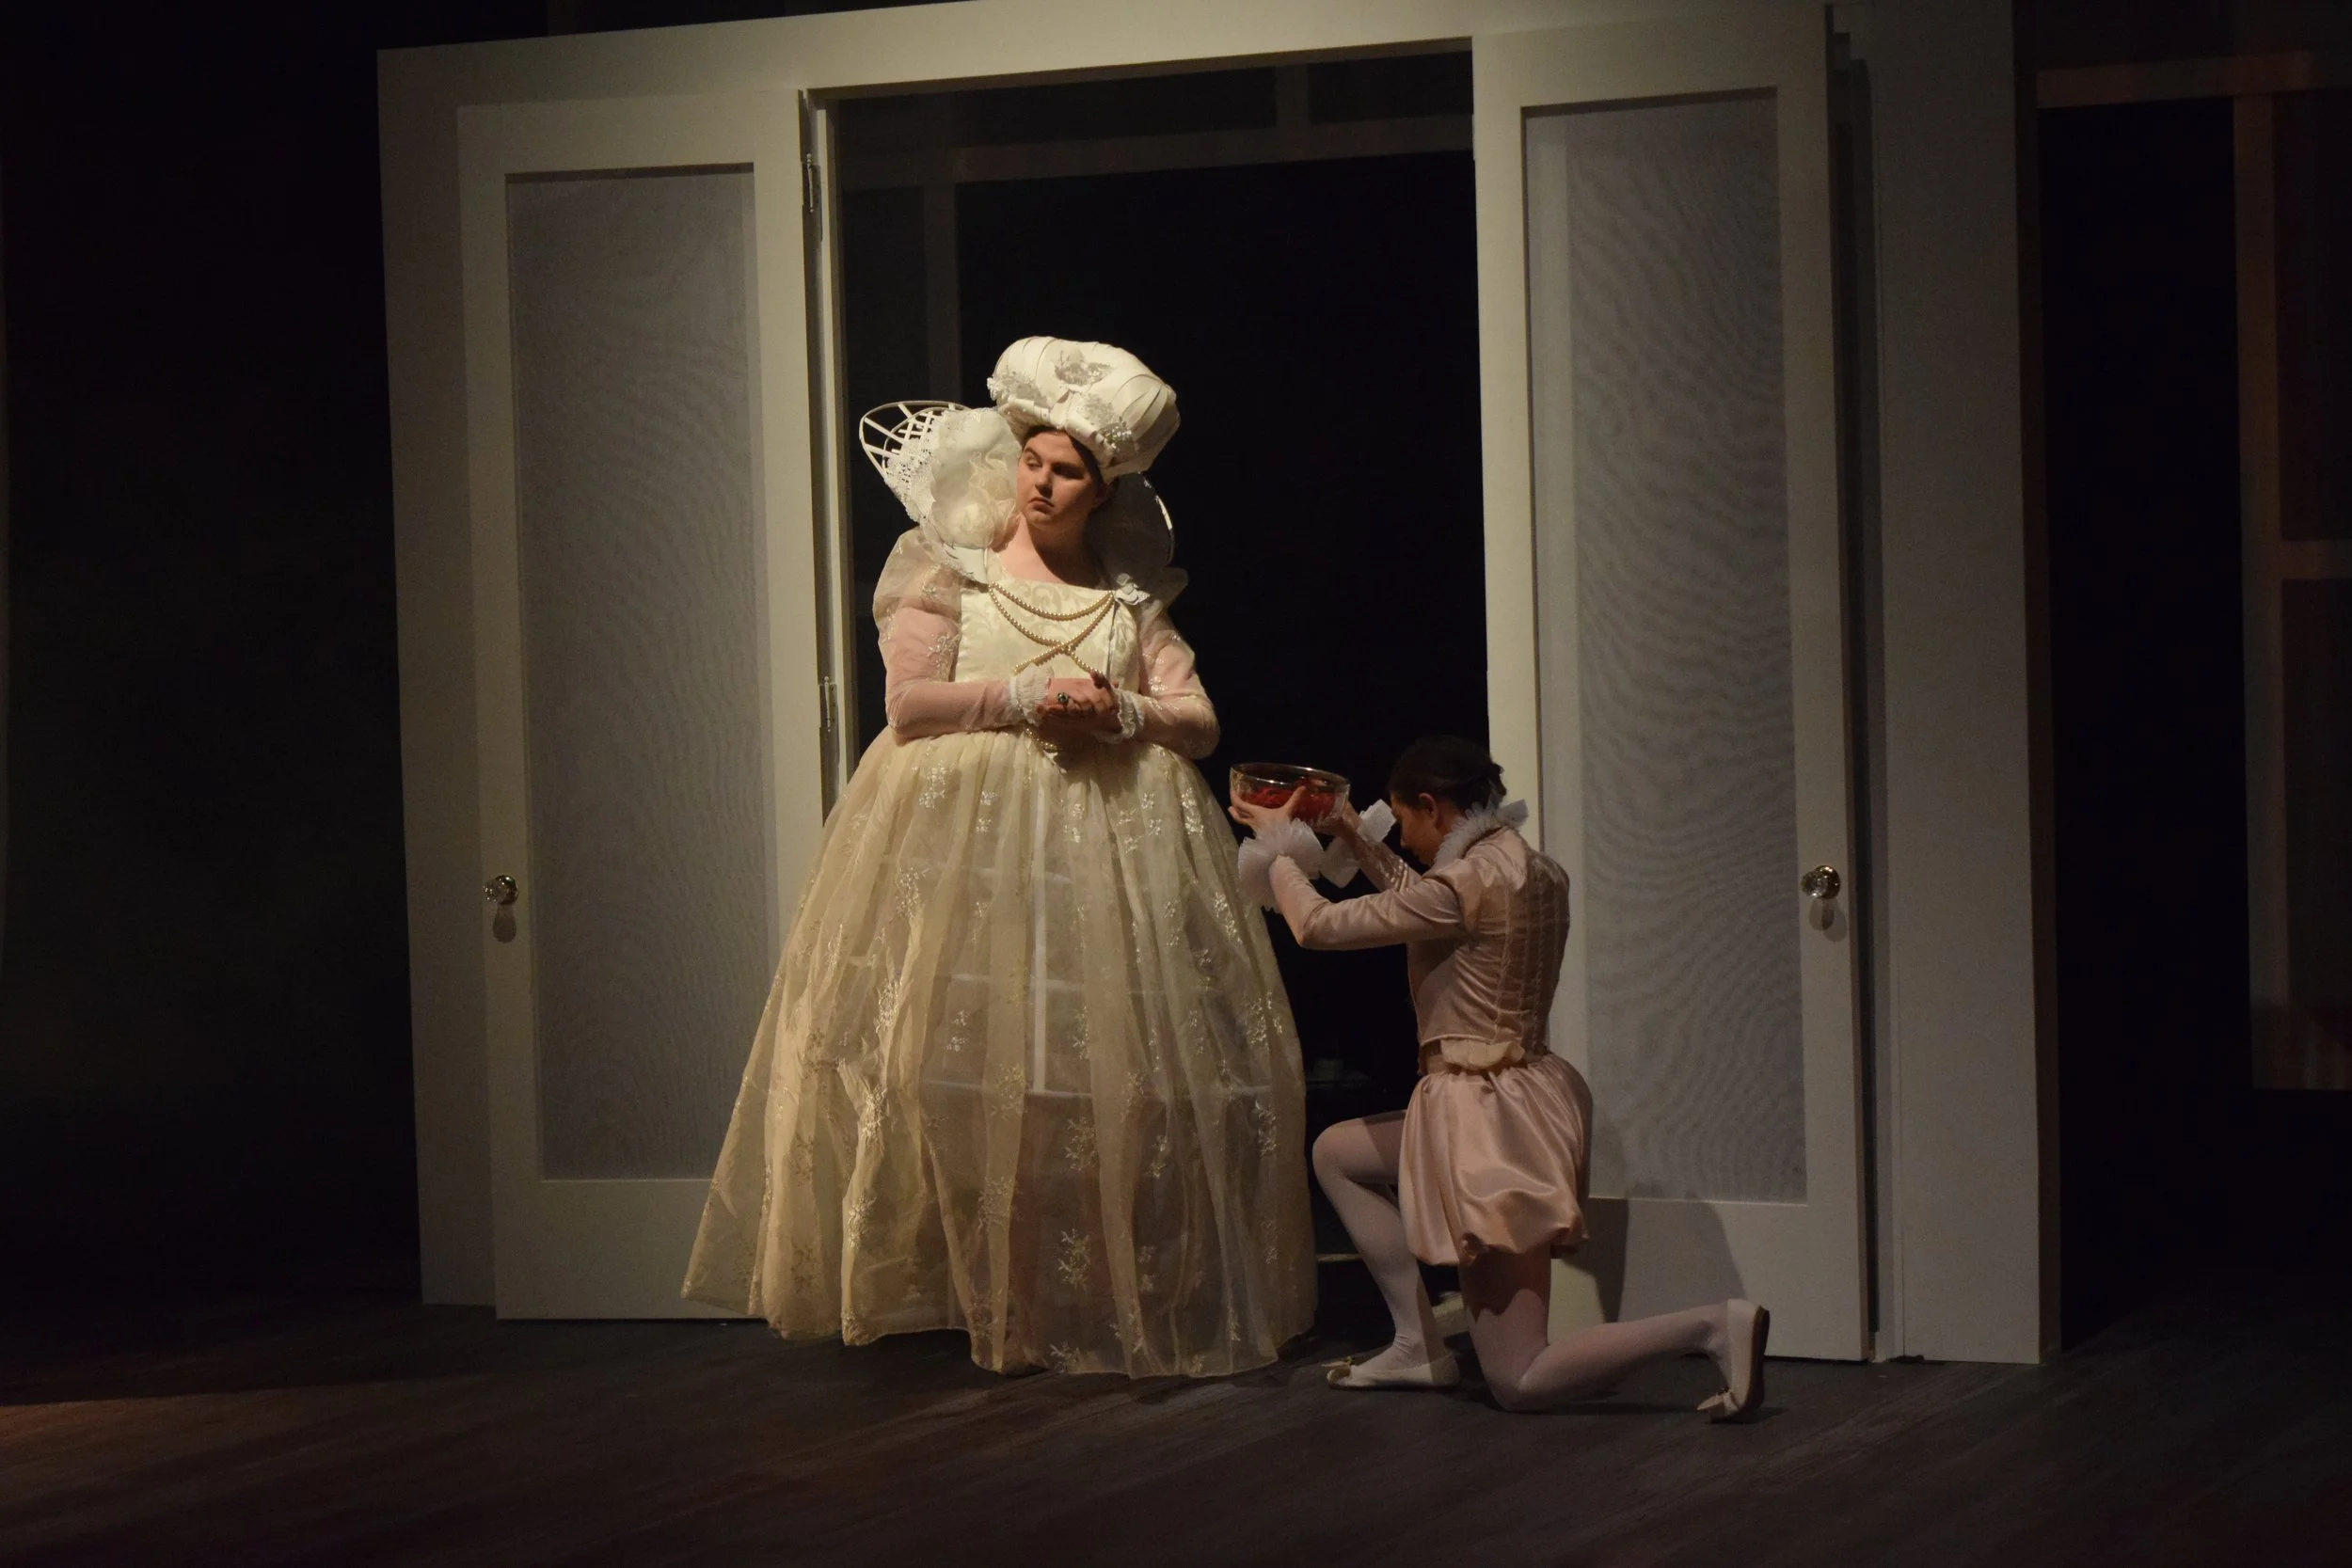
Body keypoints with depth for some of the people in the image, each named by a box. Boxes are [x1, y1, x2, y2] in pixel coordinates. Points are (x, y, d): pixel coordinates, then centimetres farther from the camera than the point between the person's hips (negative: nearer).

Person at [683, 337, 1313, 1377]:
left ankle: (1122, 1303, -2)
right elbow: (909, 702, -2)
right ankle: (987, 1294, -10)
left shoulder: (1132, 592, 15)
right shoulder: (945, 568, 10)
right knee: (965, 1057, -13)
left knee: (1126, 1059, -7)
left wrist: (1119, 713, -9)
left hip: (1111, 841, 2)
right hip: (964, 837, -2)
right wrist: (1025, 695, -12)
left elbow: (1200, 722, 10)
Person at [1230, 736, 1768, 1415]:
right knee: (1335, 1153, 27)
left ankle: (1714, 1326, -17)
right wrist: (1360, 842, 30)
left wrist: (1279, 843, 5)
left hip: (1487, 1120, -9)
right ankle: (1419, 1344, 19)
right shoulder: (1538, 871, 7)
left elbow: (1318, 925, -12)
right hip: (1521, 1099, 9)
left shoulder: (1467, 883, -20)